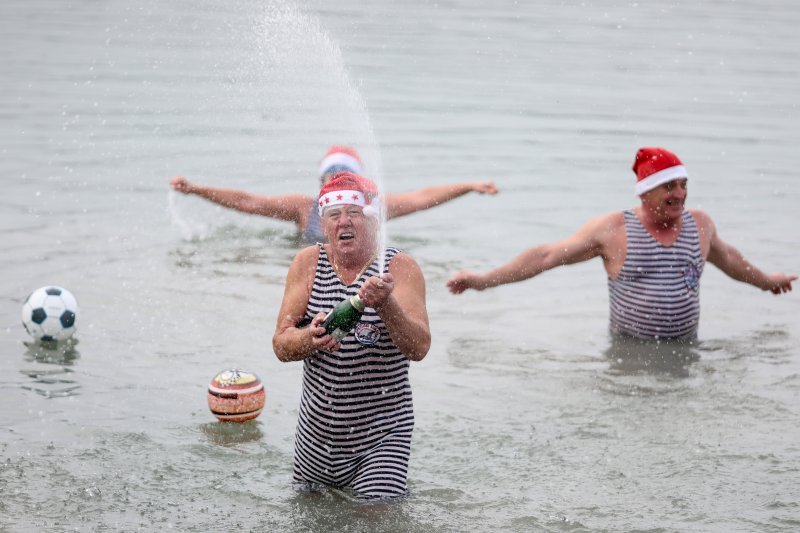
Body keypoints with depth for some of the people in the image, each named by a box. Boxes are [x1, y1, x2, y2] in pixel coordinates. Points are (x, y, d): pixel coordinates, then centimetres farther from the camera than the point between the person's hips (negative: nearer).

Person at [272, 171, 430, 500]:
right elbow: (280, 345, -6)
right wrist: (310, 339, -29)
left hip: (381, 436, -3)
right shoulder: (309, 263, -1)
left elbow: (419, 348, -20)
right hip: (315, 434, 3)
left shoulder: (399, 267, -9)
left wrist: (385, 305, -39)